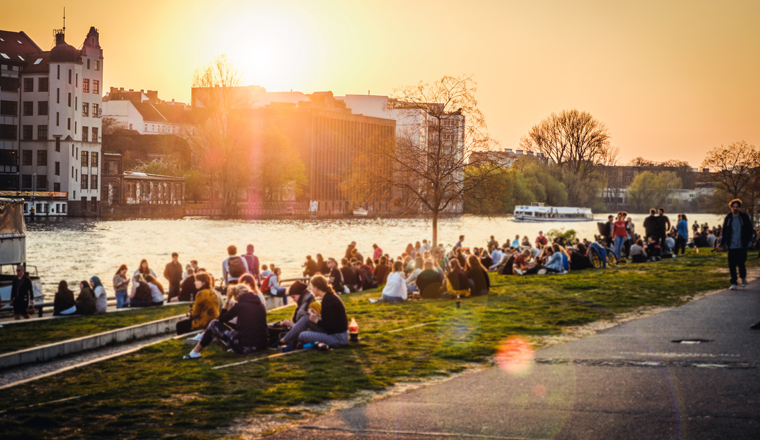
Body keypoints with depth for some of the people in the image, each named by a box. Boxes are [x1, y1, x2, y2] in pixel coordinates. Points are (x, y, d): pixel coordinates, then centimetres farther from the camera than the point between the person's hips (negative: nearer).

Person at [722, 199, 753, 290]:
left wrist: (747, 241, -3)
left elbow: (750, 230, 6)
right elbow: (724, 231, 12)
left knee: (741, 263, -4)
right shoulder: (728, 218, 6)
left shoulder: (744, 217, 1)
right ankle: (734, 282, 9)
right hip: (731, 246, 2)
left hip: (741, 246, -2)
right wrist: (725, 243, 5)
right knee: (732, 265, 0)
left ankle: (743, 278, 24)